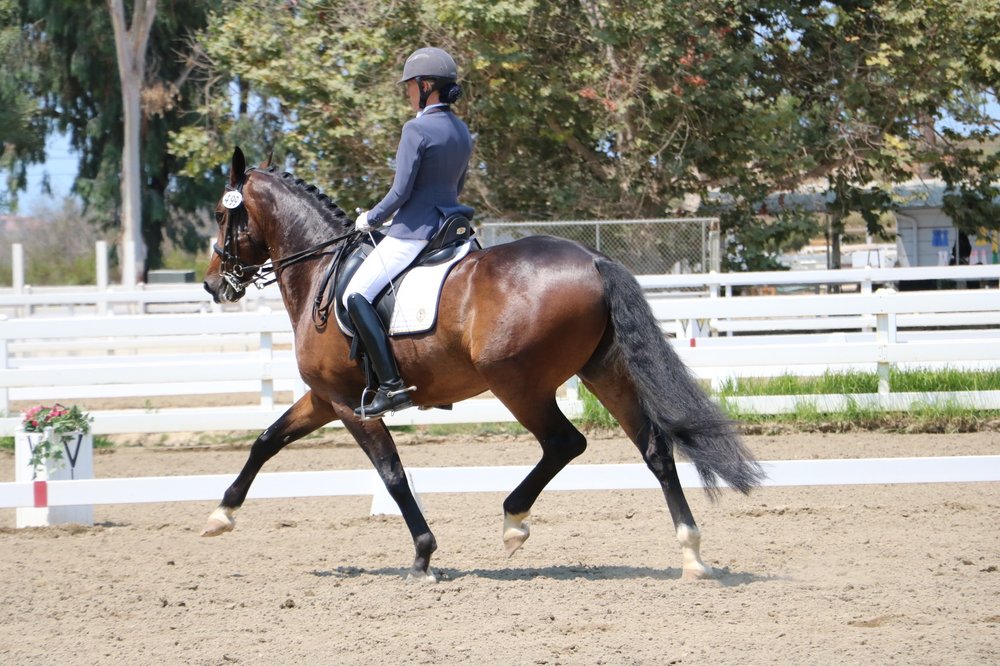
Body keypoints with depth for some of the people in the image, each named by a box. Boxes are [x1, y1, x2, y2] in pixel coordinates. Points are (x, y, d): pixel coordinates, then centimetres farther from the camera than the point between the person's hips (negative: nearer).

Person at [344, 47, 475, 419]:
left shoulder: (417, 130, -16)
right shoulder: (462, 132, 12)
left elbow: (400, 192, -18)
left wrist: (371, 219, -1)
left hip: (413, 233, -10)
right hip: (449, 223, 10)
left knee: (356, 296, -10)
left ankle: (392, 385, -22)